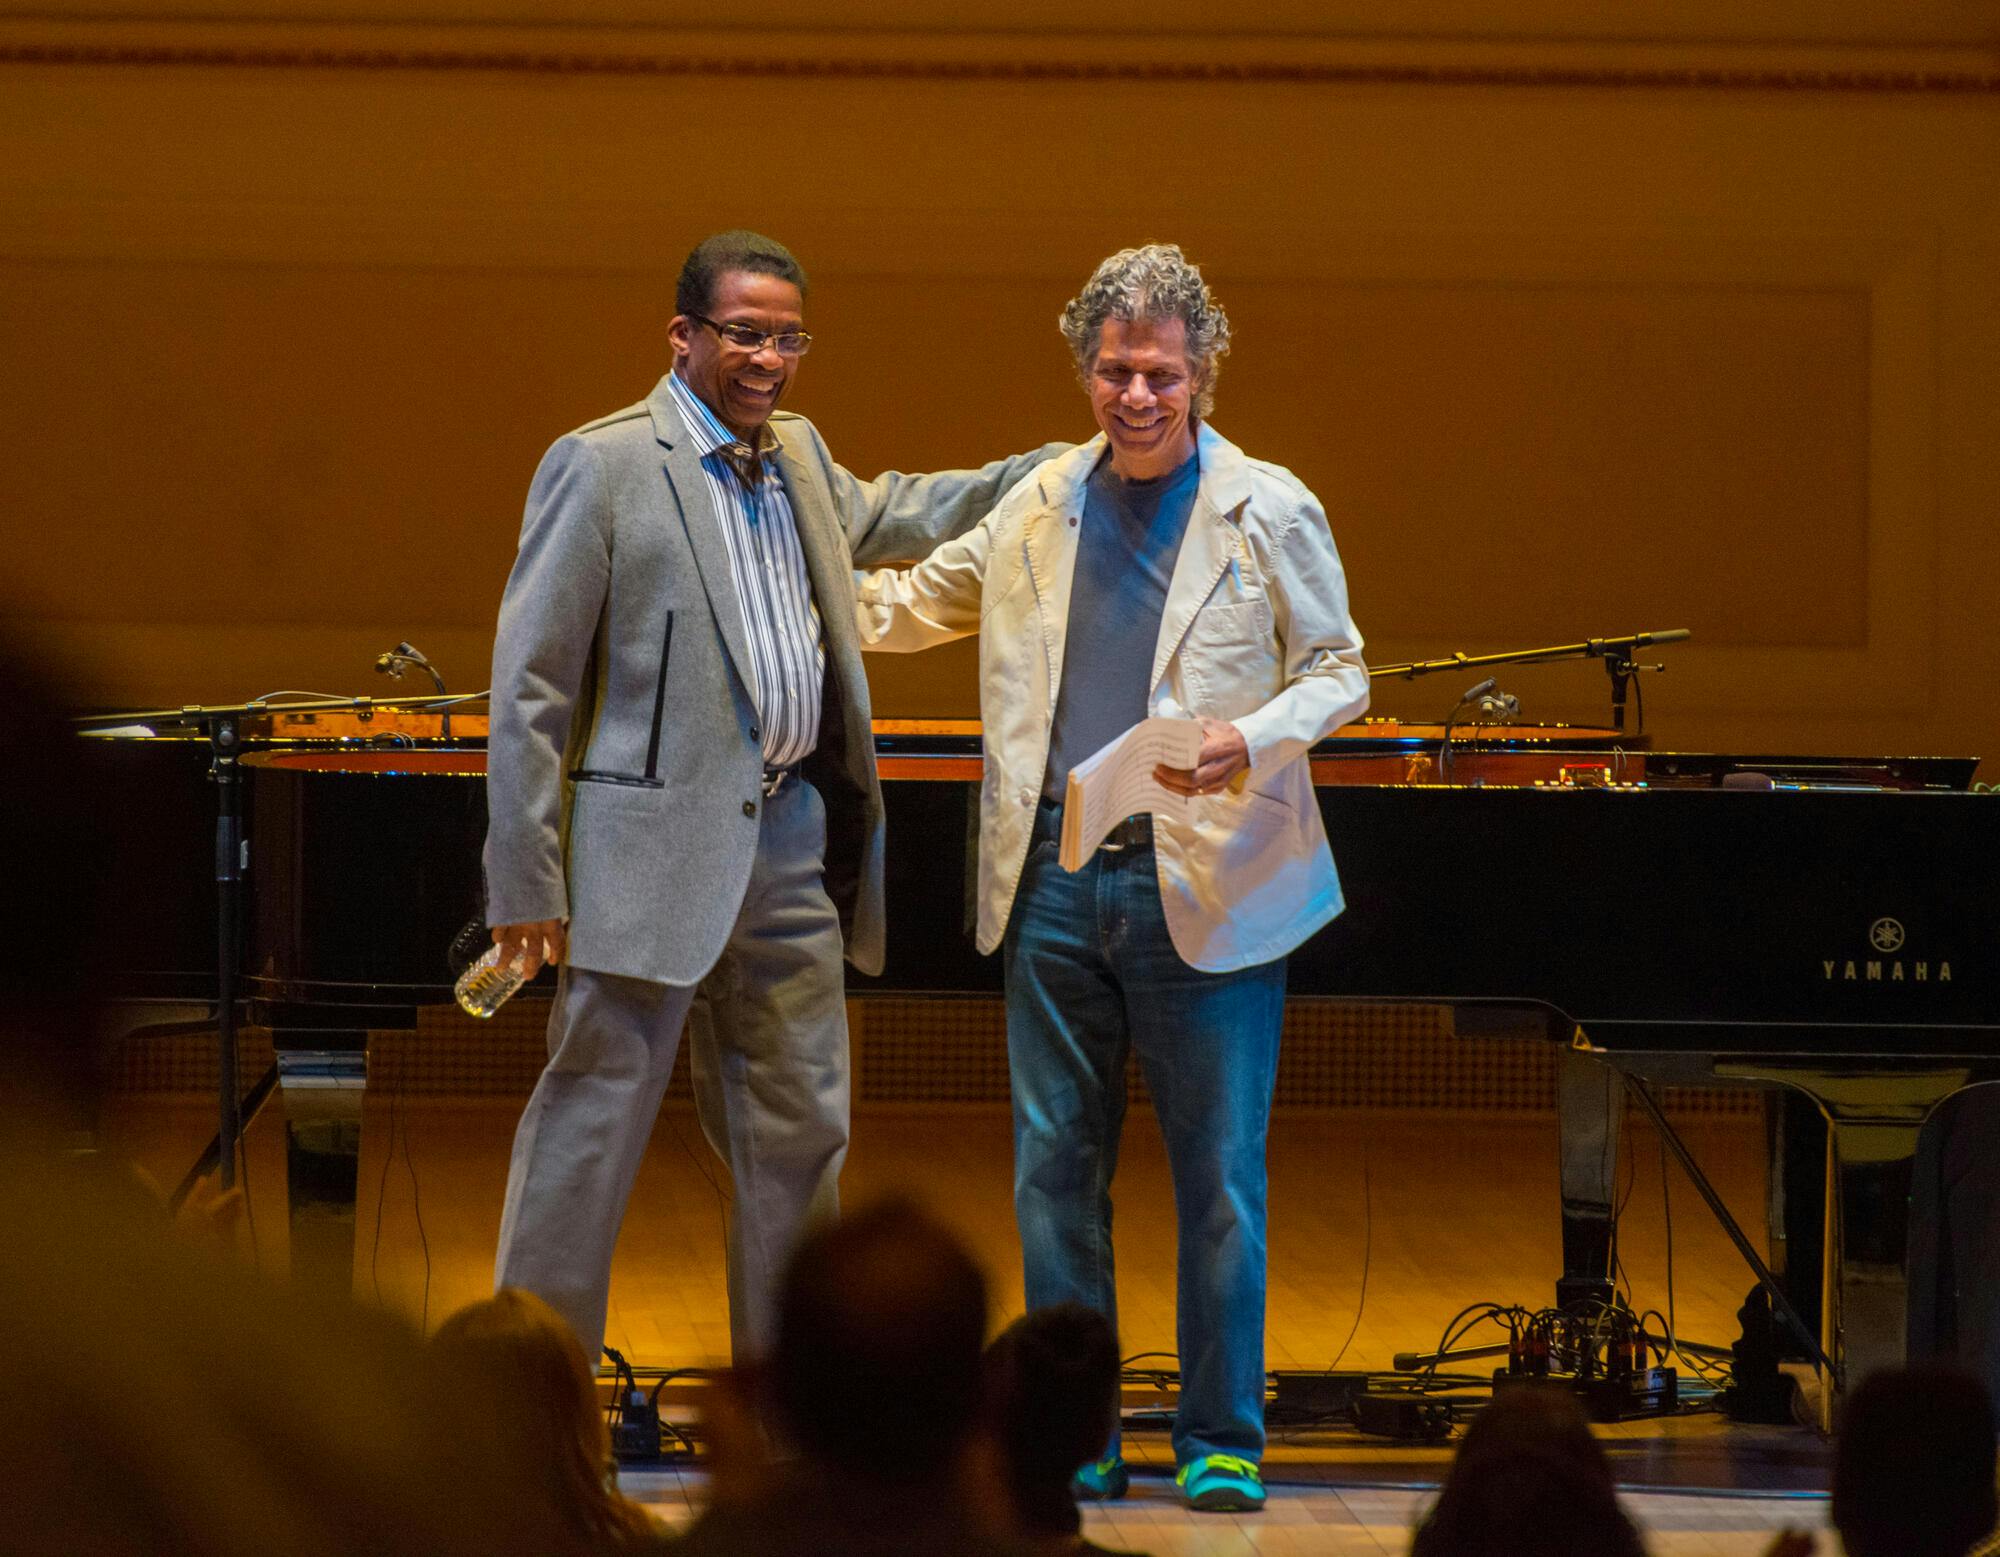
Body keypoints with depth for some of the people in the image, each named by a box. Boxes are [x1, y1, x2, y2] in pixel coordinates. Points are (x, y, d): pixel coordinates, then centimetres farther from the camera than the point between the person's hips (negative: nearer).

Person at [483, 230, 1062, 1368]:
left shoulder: (799, 457, 14)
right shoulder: (601, 466, -8)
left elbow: (887, 516, 36)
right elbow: (530, 687, -8)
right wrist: (528, 882, -12)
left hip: (791, 838, 7)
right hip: (657, 846, -7)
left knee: (799, 1131, 11)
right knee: (592, 1126, -5)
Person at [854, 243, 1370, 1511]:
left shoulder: (1269, 512, 0)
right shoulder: (1037, 510, 10)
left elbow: (1339, 671, 3)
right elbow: (913, 606, 25)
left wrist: (1257, 737, -15)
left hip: (1204, 886, -4)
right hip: (1055, 884, 4)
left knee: (1219, 1175, -1)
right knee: (1056, 1171, 6)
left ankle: (1223, 1441, 8)